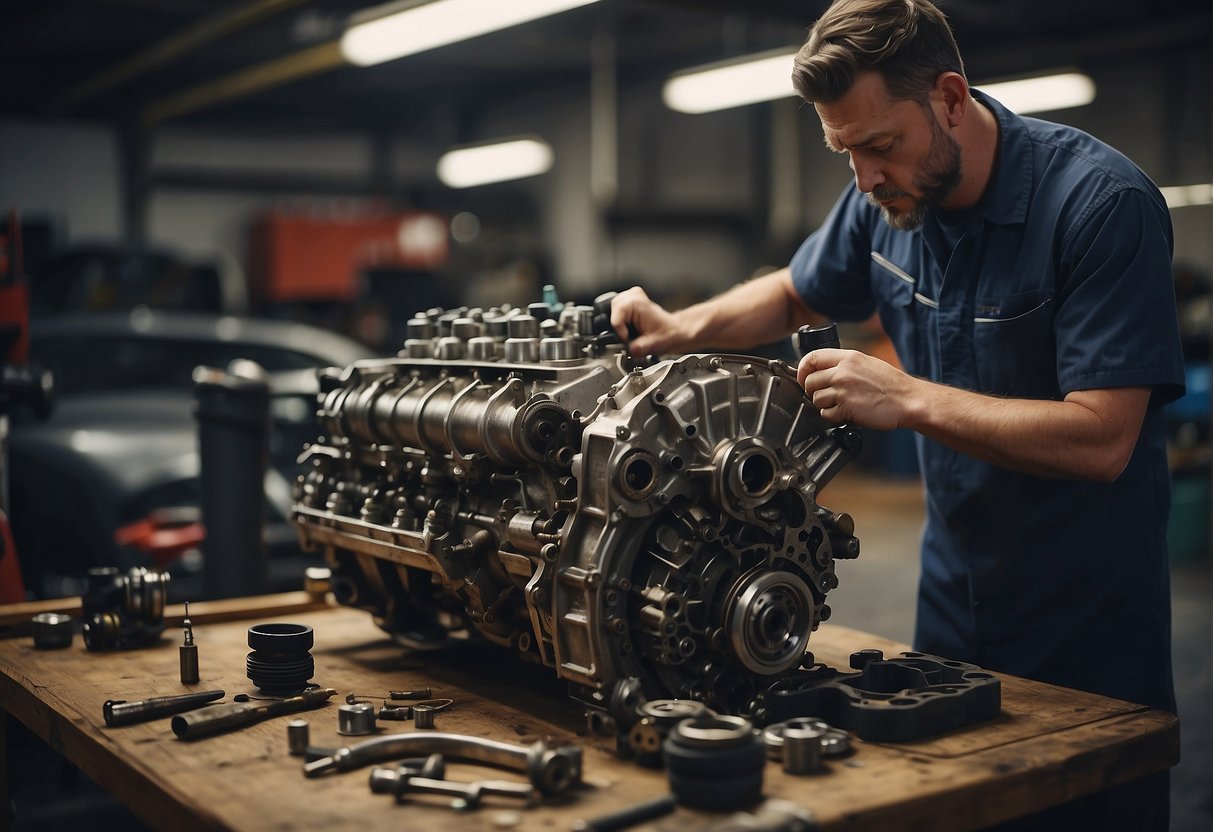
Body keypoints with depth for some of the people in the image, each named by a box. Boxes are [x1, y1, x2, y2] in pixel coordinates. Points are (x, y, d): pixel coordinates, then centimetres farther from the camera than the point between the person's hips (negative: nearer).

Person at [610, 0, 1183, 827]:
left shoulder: (1102, 202, -20)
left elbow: (1102, 440, -25)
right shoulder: (885, 200, -1)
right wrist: (681, 328, -1)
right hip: (954, 598, 6)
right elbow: (795, 295, 17)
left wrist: (909, 399, -27)